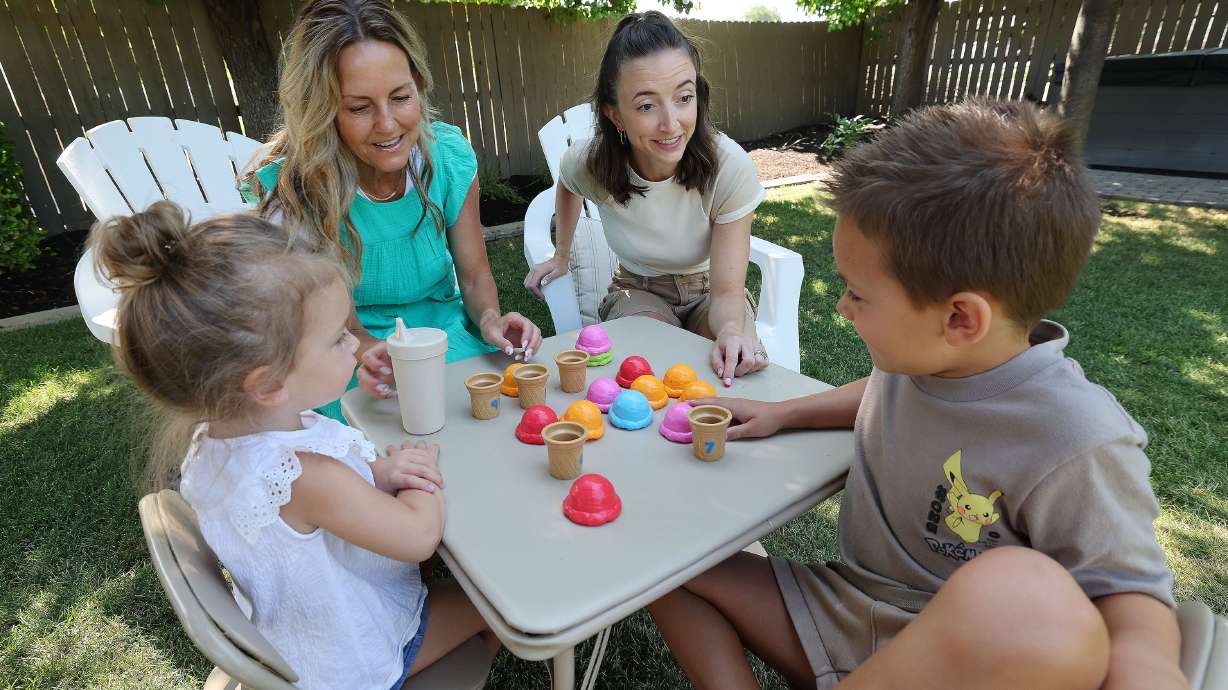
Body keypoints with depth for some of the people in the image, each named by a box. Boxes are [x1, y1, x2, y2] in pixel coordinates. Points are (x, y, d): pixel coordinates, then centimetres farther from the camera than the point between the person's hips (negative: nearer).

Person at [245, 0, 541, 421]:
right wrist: (365, 350, -31)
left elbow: (474, 275, 0)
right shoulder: (286, 189, -17)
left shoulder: (450, 158, -10)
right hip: (353, 370, -3)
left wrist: (489, 319, -22)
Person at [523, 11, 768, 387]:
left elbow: (727, 290, -25)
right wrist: (561, 256, 10)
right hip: (637, 290, 0)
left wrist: (732, 328, -47)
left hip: (708, 292, 0)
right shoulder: (588, 162, -22)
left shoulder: (730, 166, -27)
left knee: (736, 365, -29)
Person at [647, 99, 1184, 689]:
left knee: (1025, 592, -40)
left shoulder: (1074, 447, -25)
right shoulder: (920, 353, -5)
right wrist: (781, 413, 10)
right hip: (847, 620, 6)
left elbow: (1134, 620, -15)